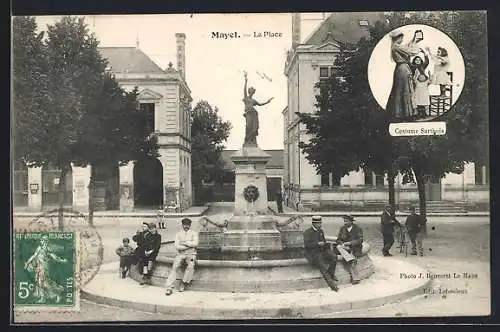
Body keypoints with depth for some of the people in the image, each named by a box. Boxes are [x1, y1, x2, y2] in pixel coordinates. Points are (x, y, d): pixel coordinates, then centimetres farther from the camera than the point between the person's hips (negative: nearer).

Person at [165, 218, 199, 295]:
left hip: (191, 254, -1)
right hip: (180, 254, 1)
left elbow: (195, 244, -7)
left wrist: (184, 243, -7)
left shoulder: (194, 233, 11)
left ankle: (184, 282, -19)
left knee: (191, 265, -32)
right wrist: (189, 245, -6)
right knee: (174, 266, -23)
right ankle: (169, 287, -26)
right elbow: (177, 246, 0)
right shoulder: (178, 234, 14)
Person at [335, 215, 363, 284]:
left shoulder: (358, 229, -2)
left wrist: (350, 243, -22)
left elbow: (360, 240, -10)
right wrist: (343, 244, -14)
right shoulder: (342, 229, 9)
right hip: (345, 247, 3)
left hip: (355, 248, -3)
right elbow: (338, 240, 6)